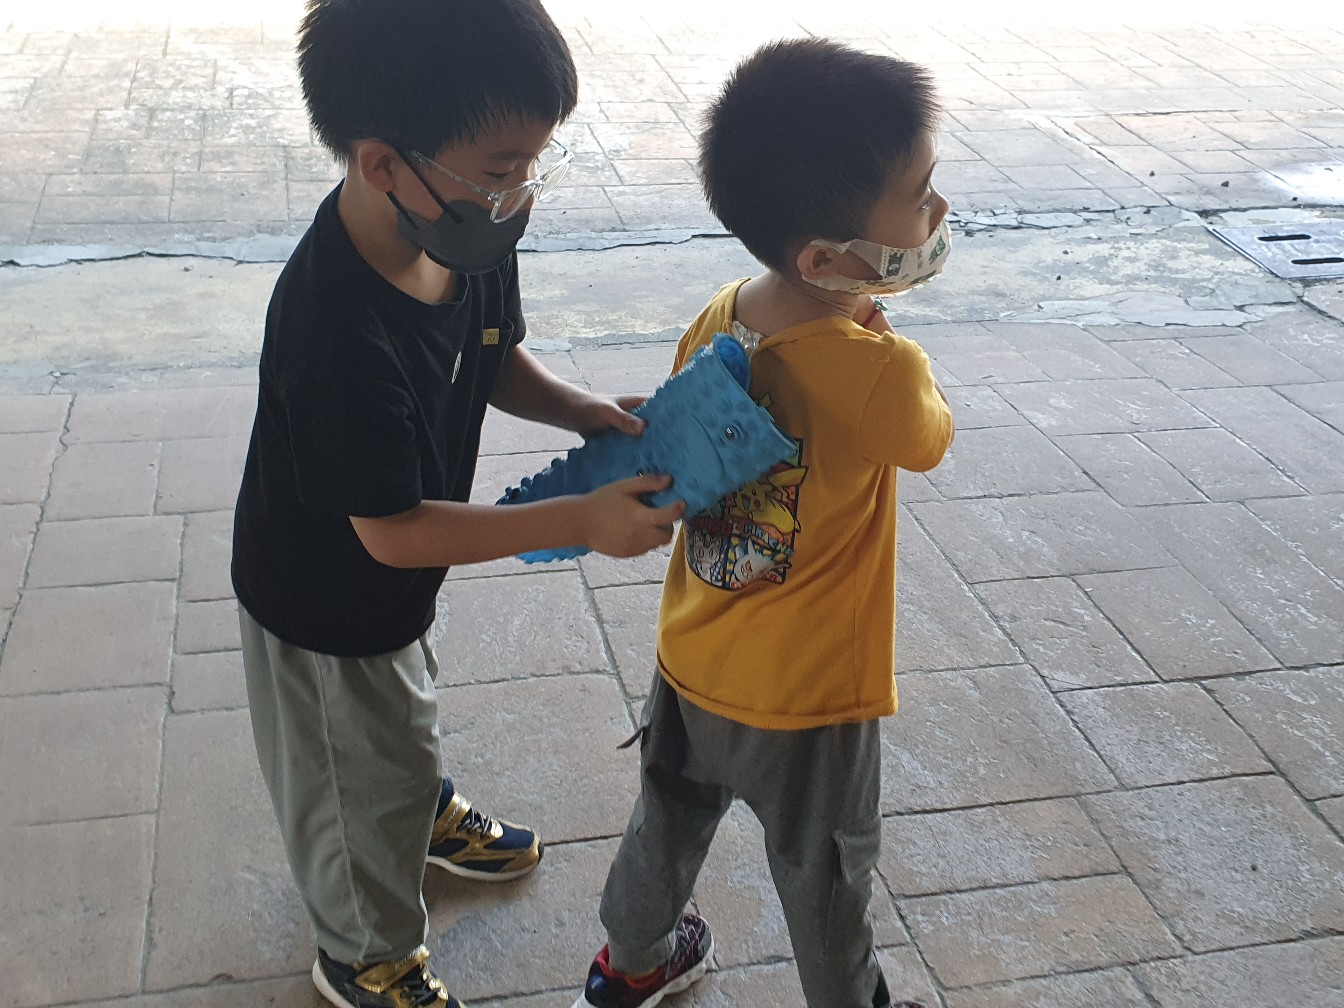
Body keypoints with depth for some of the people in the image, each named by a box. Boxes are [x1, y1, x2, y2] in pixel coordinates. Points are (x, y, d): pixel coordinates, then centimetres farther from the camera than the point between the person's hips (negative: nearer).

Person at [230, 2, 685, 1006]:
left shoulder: (468, 232, -18)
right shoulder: (341, 338, -42)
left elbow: (496, 357, 2)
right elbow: (394, 531, -33)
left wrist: (582, 410, -15)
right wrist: (581, 522, -34)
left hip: (395, 582, 7)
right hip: (327, 609, -7)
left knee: (408, 720, 35)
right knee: (363, 782, 18)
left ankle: (431, 812, 66)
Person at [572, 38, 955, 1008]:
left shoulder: (717, 320, -12)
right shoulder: (880, 374, -32)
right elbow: (931, 436, -10)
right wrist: (875, 320, -10)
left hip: (691, 664, 6)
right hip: (808, 701, -6)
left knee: (669, 826, 30)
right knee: (825, 882, 22)